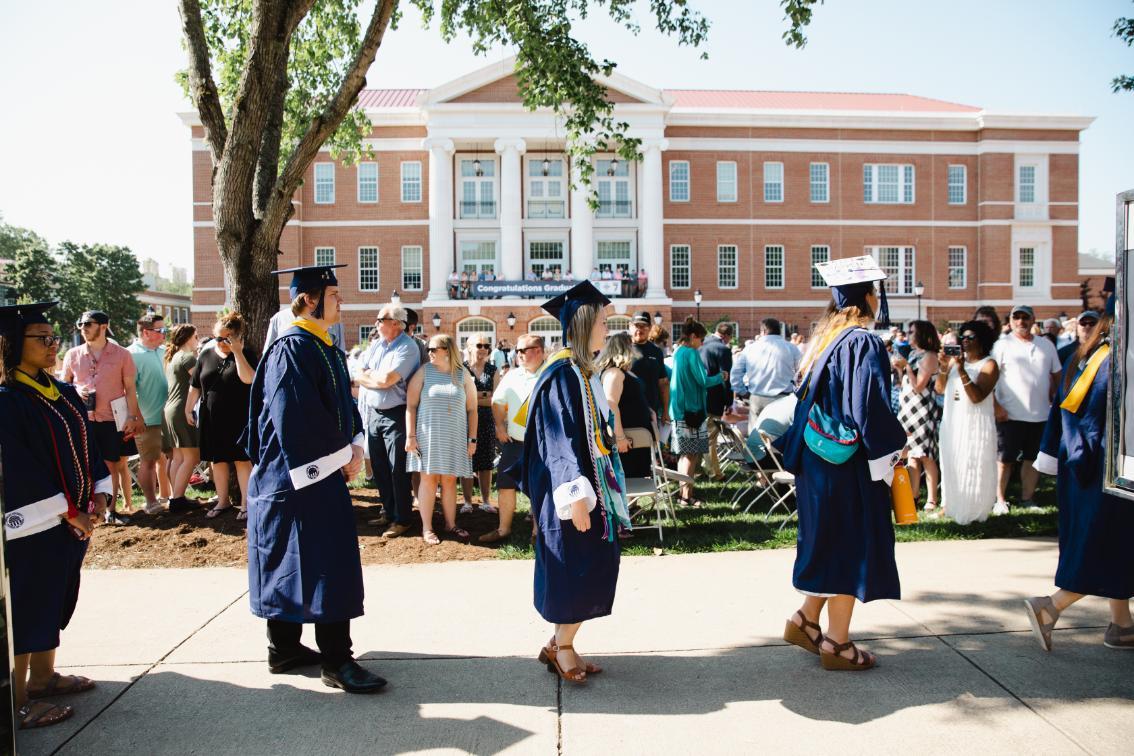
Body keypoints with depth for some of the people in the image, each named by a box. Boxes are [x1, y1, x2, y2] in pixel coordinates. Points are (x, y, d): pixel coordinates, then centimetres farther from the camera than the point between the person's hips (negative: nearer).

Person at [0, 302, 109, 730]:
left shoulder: (64, 393, 9)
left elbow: (86, 446, 12)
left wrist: (97, 496, -1)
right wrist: (68, 513, -17)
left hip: (73, 517, 8)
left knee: (55, 600, 17)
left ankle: (43, 676, 31)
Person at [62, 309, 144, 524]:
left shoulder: (121, 354, -1)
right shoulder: (73, 355, 5)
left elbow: (130, 389, 2)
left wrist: (131, 417, -4)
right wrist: (75, 392, -8)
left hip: (111, 419, -1)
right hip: (82, 419, 2)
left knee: (111, 465, 6)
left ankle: (111, 510, 15)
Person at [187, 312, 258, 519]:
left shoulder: (246, 354, -4)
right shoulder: (206, 355, 8)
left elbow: (248, 378, -22)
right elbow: (195, 386, 14)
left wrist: (237, 352, -22)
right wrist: (188, 409, 13)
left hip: (238, 418, -4)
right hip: (211, 418, 4)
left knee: (242, 460, 0)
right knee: (218, 460, 11)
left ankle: (245, 503, 7)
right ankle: (223, 501, 24)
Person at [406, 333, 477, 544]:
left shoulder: (463, 375, 3)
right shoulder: (424, 371, 0)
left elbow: (471, 409, 6)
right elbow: (411, 405, -2)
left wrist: (472, 438, 2)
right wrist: (410, 436, -8)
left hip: (454, 438, 1)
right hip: (427, 436, -1)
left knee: (449, 480, 7)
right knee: (428, 479, 1)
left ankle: (450, 525, 18)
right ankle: (427, 528, 9)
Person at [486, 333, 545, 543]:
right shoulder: (512, 375, 9)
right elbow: (498, 402, 17)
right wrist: (499, 426, 7)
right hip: (513, 442, 5)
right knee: (505, 484, 8)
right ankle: (503, 528, 20)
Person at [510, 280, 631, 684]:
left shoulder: (583, 372, 12)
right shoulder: (563, 374, -17)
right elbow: (558, 439, -22)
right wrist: (575, 494, -26)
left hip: (592, 482, 10)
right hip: (574, 486, -10)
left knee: (594, 568, 12)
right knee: (576, 570, -1)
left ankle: (561, 644, 23)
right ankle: (561, 647, 16)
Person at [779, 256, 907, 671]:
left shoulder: (825, 338, 10)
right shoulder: (863, 343, -16)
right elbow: (870, 407, -22)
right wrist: (895, 446, -8)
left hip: (818, 458, 9)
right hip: (850, 463, -8)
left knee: (830, 543, 19)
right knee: (852, 545, 3)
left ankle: (805, 621, 26)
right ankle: (836, 643, 13)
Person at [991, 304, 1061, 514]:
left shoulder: (1046, 345, 10)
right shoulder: (1003, 345, -2)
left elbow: (1057, 376, 16)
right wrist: (996, 406, -14)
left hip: (1040, 415, 4)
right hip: (1010, 415, -4)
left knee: (1033, 459, 10)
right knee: (1005, 459, 2)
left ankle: (1027, 499, 22)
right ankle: (1000, 500, 12)